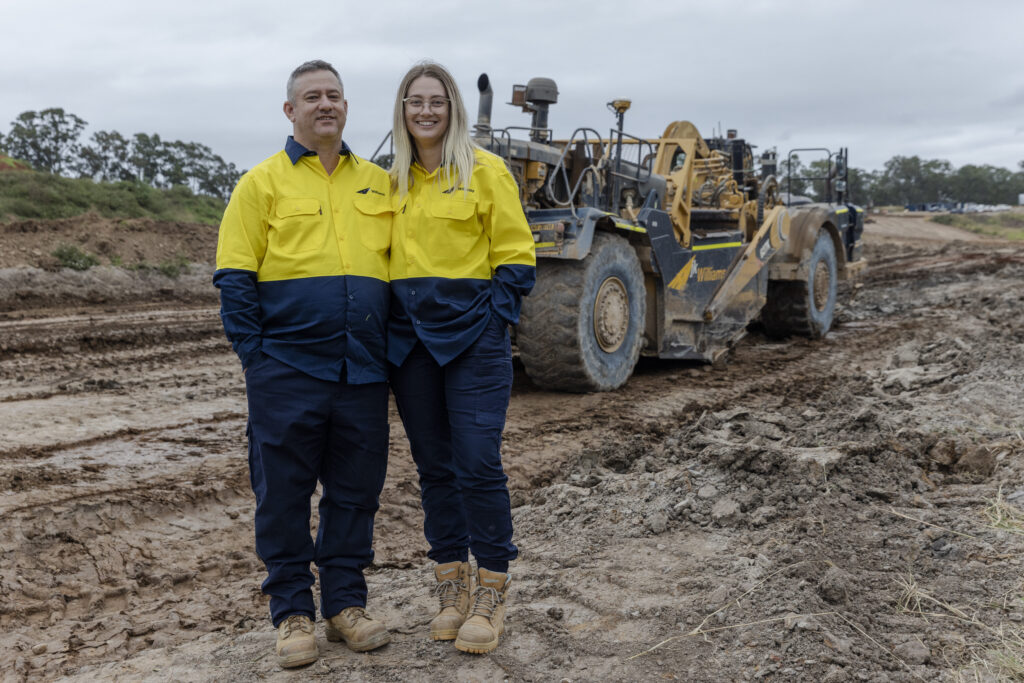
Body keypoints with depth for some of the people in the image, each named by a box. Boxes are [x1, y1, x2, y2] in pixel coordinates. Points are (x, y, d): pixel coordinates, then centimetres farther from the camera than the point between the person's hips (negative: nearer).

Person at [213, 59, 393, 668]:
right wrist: (255, 355, -8)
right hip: (288, 371, -3)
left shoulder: (379, 183, 13)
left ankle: (346, 602, 25)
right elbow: (235, 279, 0)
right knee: (284, 492, 4)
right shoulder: (263, 182, 3)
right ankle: (293, 612, 19)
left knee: (356, 490, 10)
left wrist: (393, 348, 8)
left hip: (362, 369, 3)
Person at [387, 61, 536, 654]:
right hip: (411, 338, 5)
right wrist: (391, 319, 8)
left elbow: (515, 255, -3)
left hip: (472, 333, -5)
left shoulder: (485, 170, -1)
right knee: (434, 466, 10)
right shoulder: (394, 181, 14)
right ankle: (453, 587, 23)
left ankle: (492, 594, 9)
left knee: (478, 463, -7)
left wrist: (494, 316, -11)